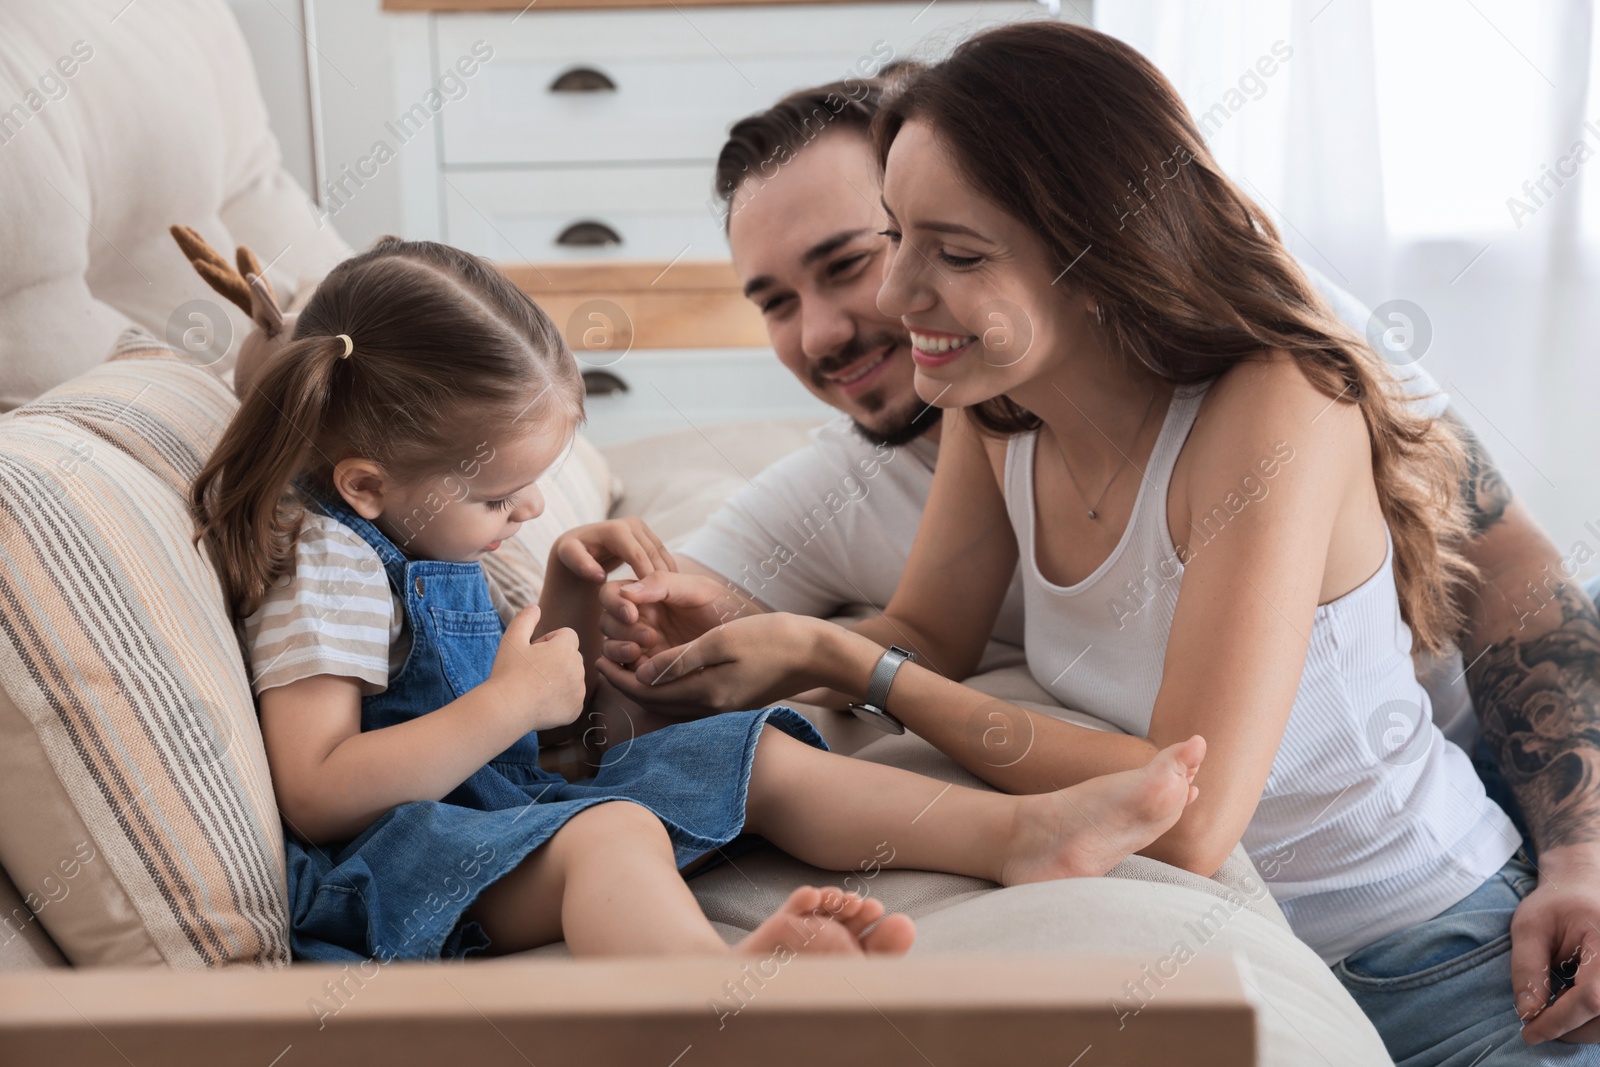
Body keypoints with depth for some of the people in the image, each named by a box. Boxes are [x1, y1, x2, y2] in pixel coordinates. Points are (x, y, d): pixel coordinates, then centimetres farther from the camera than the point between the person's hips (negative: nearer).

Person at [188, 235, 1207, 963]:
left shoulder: (421, 535, 14)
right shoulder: (329, 556, -15)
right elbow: (316, 795, -25)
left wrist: (572, 591, 9)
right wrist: (511, 702, -25)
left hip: (515, 800, 10)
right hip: (394, 847, -10)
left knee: (765, 755, 4)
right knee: (610, 831, -40)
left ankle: (1025, 830, -5)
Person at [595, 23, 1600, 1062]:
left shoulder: (1277, 407, -27)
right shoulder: (995, 409, -7)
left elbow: (1188, 820, -32)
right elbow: (928, 636, 3)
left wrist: (836, 658, -28)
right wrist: (736, 624, -17)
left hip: (1431, 964, -4)